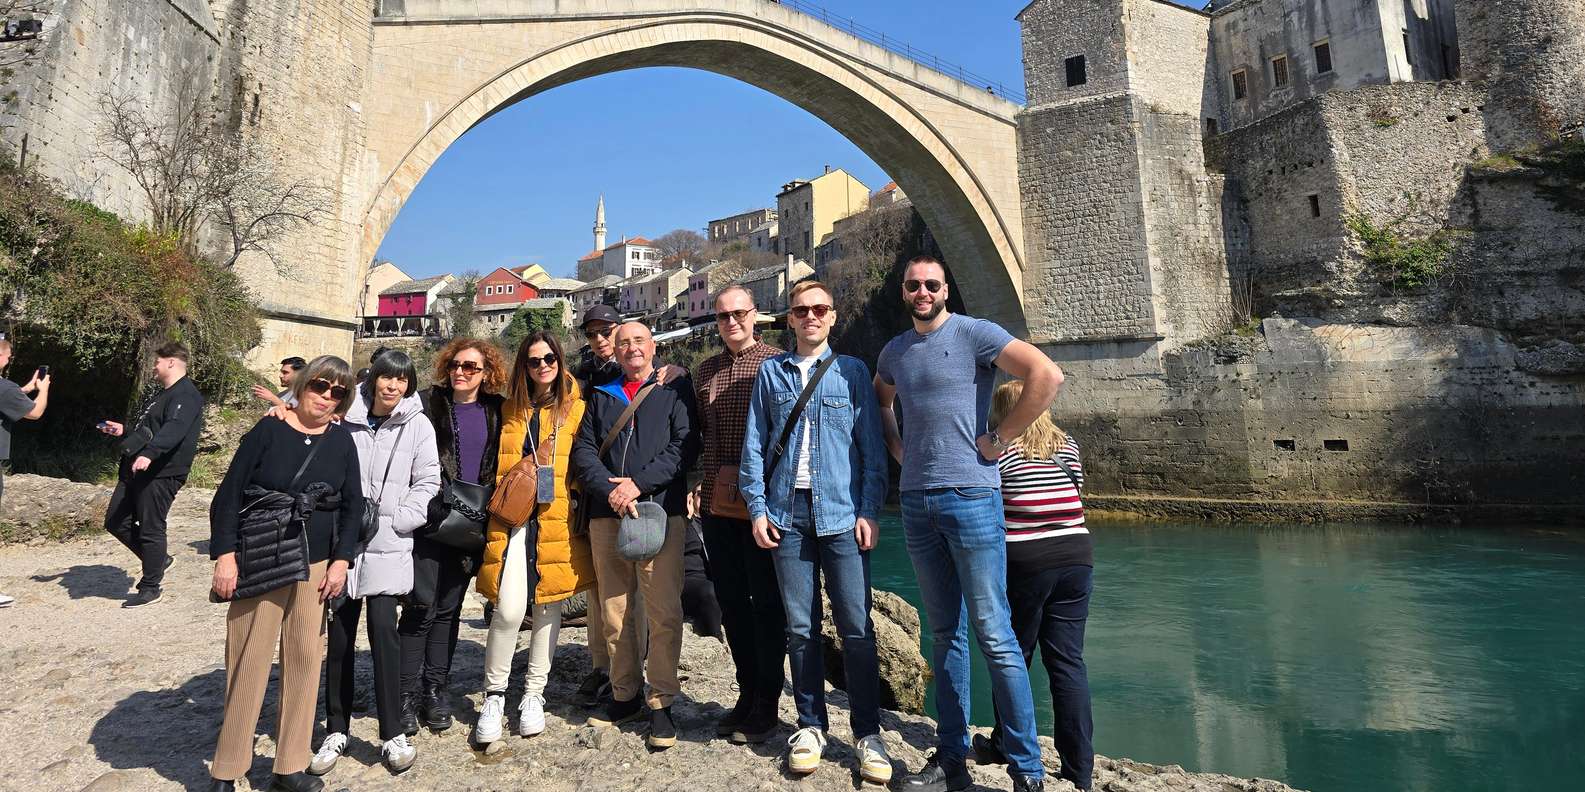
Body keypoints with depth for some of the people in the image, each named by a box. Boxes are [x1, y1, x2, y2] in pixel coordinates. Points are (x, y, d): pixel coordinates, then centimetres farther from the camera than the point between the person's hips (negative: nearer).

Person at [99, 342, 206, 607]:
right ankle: (157, 559, 27)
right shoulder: (165, 394, 22)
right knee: (115, 521, 13)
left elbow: (174, 429, -31)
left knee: (150, 528, -3)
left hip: (161, 474, -11)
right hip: (136, 470, 11)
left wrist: (149, 454, -42)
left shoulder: (186, 395, -13)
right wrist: (123, 431, 31)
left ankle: (150, 588, 9)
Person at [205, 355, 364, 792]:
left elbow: (352, 504, 7)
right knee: (248, 664, 2)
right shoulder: (268, 430, -6)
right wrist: (225, 556, -11)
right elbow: (229, 495, -5)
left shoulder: (341, 440, 3)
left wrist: (341, 561, 0)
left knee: (305, 661, 7)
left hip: (316, 567, 3)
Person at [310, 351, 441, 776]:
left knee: (383, 630, -7)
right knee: (340, 635, 9)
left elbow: (427, 482, 0)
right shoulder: (346, 418, 1)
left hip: (388, 546, -2)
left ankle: (393, 734, 6)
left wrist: (394, 520, -7)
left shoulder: (418, 425, -1)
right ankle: (336, 730, 24)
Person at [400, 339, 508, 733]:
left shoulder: (497, 412, 7)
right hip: (430, 519, -3)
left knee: (449, 607, 11)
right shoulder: (428, 404, -2)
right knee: (422, 607, -2)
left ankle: (435, 689, 22)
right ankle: (408, 693, 13)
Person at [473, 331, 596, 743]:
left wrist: (579, 510, -1)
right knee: (508, 609, -10)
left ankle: (534, 694, 23)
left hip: (558, 520, 0)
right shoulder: (511, 410, 12)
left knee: (549, 606, 7)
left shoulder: (576, 408, 6)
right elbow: (499, 466, 17)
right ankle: (494, 695, 10)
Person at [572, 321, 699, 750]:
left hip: (661, 510, -4)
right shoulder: (601, 396, 20)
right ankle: (625, 695, 23)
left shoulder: (676, 387, 9)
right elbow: (583, 449, 9)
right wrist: (609, 489, -9)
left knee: (664, 612, -7)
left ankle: (661, 703, 6)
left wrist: (639, 483, -13)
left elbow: (685, 444, -3)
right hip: (606, 514, 4)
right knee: (613, 613, 9)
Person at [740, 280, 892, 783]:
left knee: (856, 626, 0)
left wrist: (869, 511, -5)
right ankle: (811, 725, 23)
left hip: (842, 514, -1)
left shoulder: (852, 371, 7)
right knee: (800, 627, 8)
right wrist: (757, 507, 0)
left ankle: (868, 733, 14)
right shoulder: (771, 373, 11)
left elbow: (872, 448, 3)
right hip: (787, 514, 2)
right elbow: (754, 446, 8)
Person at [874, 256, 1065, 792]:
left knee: (993, 635, -3)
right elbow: (879, 402, 32)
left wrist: (998, 438, -13)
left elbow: (1047, 375, -15)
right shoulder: (894, 352, 13)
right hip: (916, 502, 6)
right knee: (944, 634, 13)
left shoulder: (973, 333, -4)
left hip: (971, 497, -6)